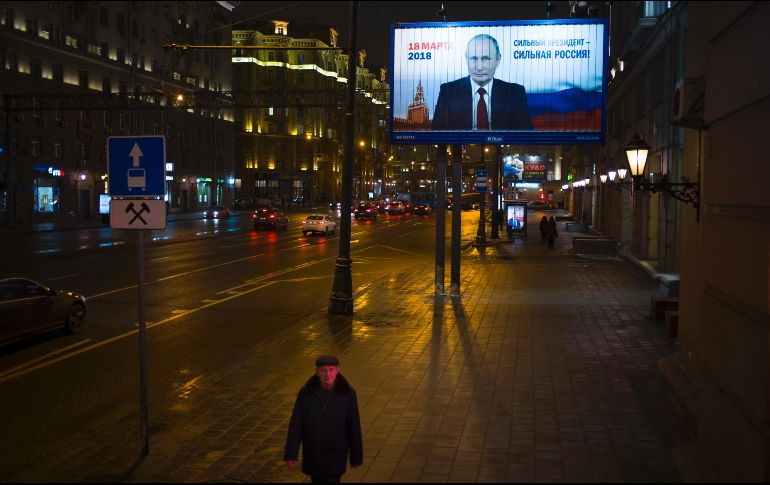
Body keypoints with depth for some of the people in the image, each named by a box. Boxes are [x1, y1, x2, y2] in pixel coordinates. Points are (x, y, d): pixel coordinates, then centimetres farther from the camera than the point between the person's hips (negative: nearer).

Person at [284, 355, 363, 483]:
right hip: (312, 453, 2)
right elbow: (296, 424, -8)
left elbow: (354, 426, -7)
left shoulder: (347, 393, -15)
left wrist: (356, 456, 0)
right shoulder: (306, 392, -12)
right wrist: (291, 454, -11)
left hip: (336, 454, -2)